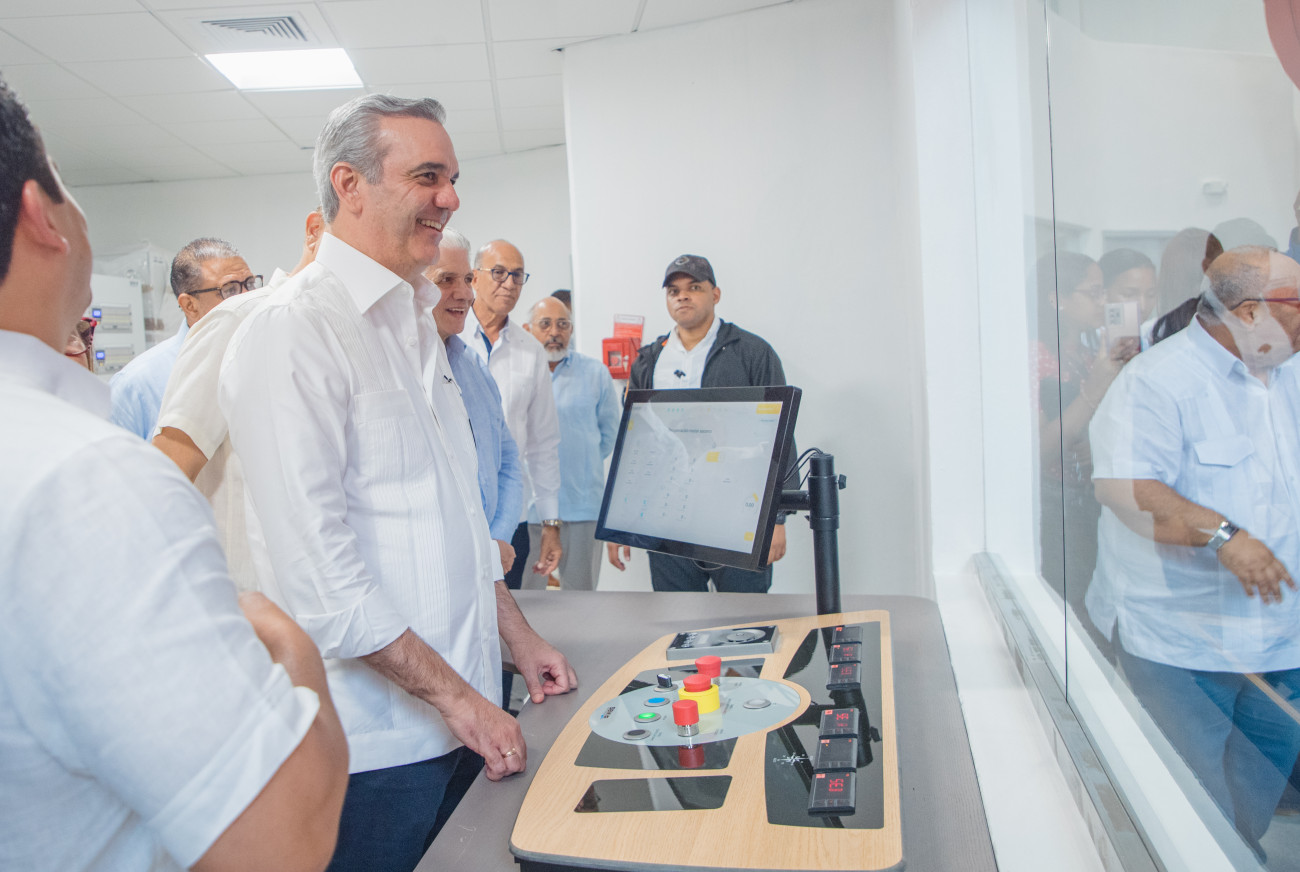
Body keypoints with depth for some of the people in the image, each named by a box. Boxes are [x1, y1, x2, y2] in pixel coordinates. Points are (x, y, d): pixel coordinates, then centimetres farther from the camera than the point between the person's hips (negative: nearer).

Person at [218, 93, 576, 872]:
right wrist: (457, 696, -17)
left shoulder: (412, 322, 13)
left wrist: (518, 639, 13)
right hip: (378, 740, -8)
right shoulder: (293, 331, -16)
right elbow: (315, 563, -21)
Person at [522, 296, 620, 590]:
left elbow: (611, 432, 15)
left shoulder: (595, 372, 8)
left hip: (583, 505, 1)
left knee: (581, 592, 7)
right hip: (526, 505, 0)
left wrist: (583, 462, 9)